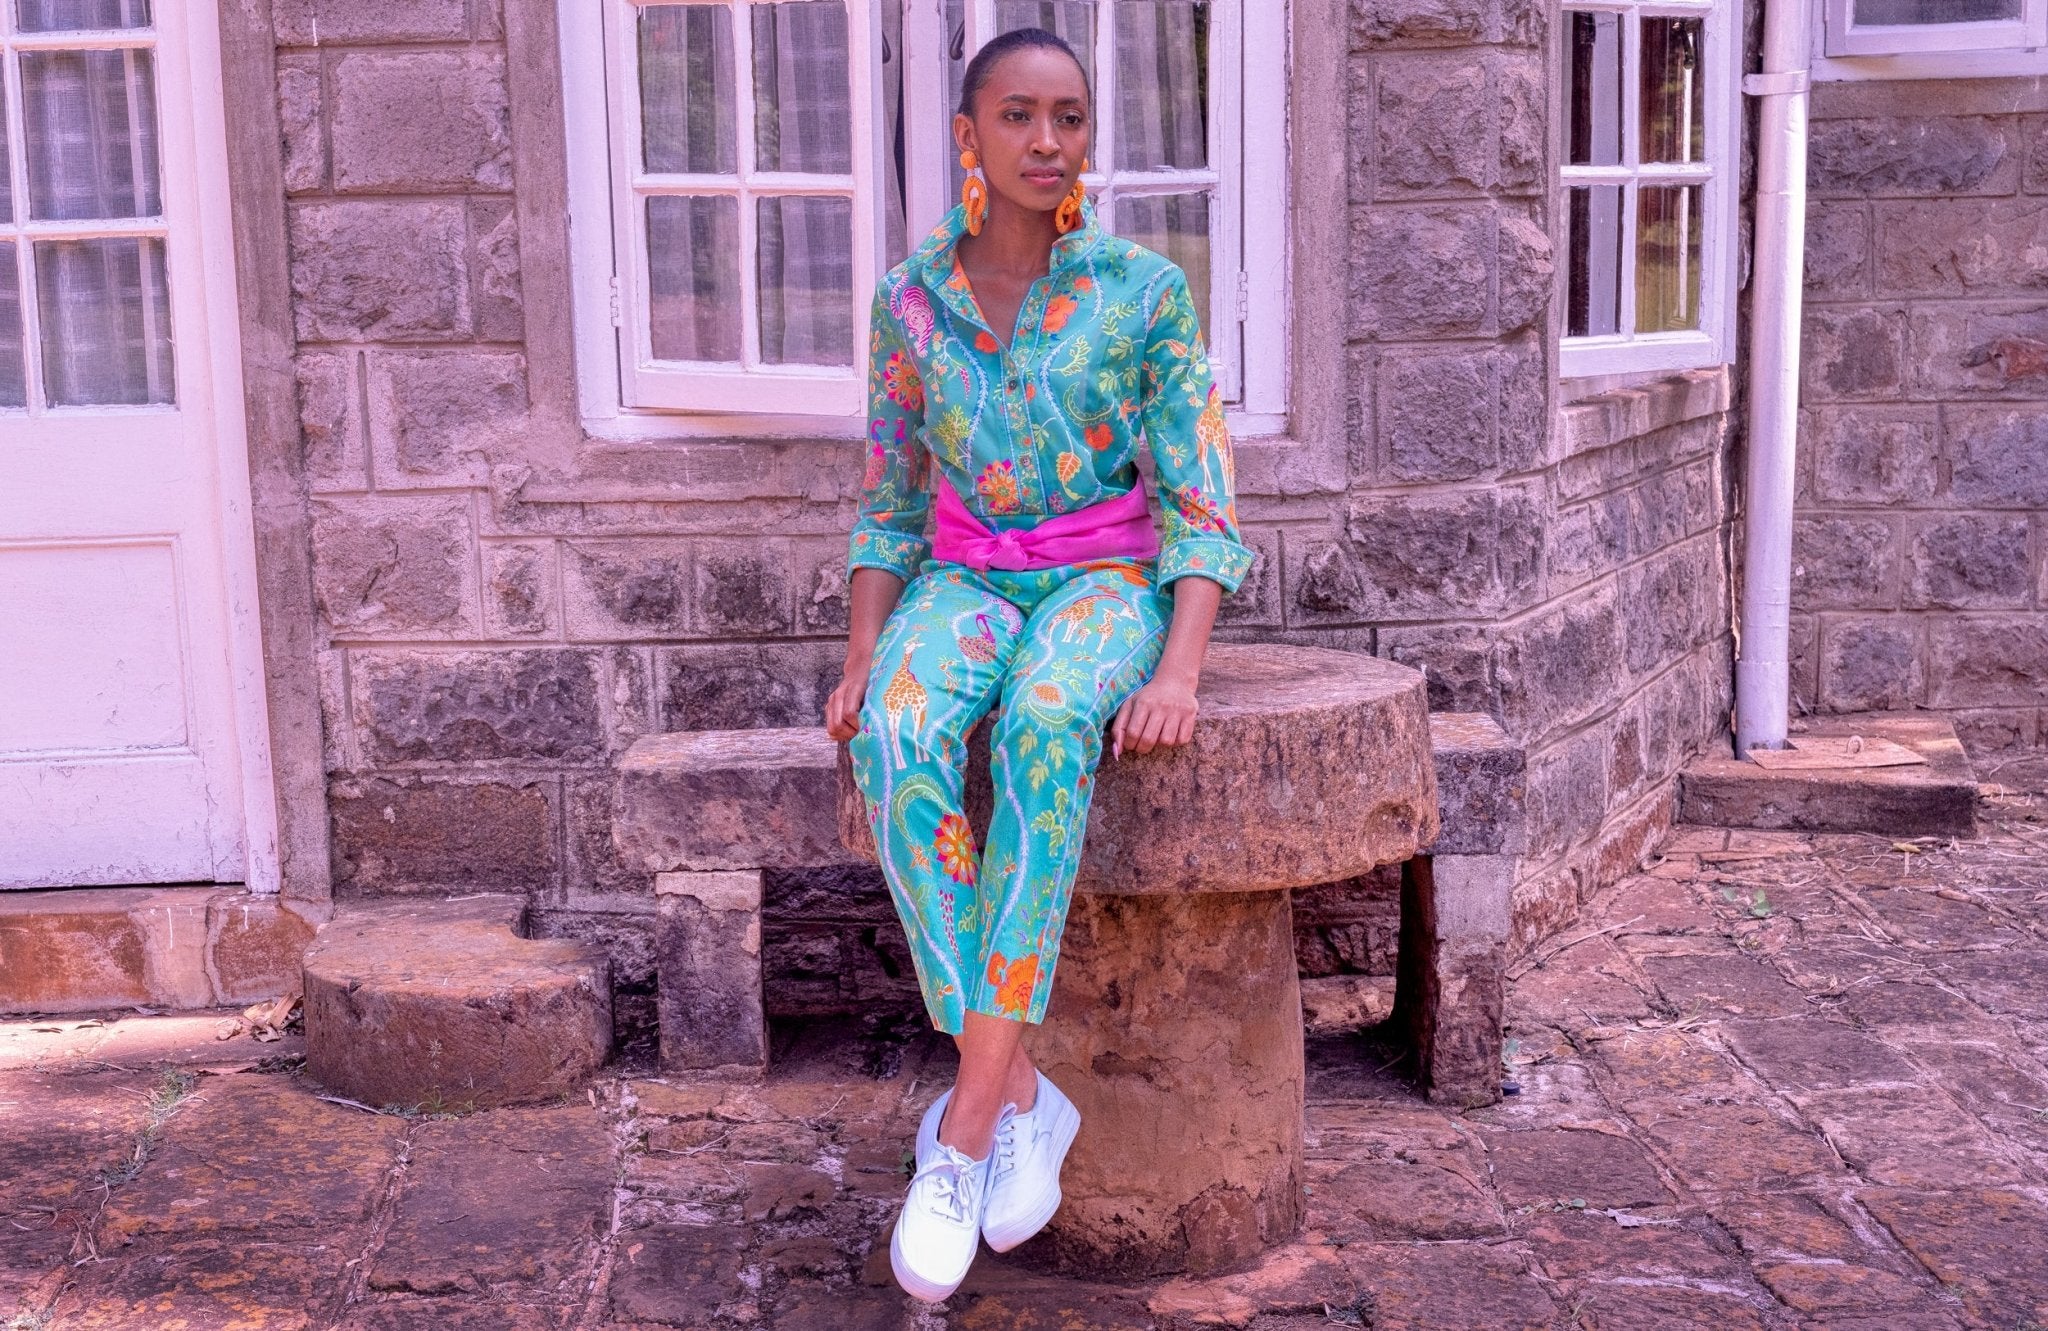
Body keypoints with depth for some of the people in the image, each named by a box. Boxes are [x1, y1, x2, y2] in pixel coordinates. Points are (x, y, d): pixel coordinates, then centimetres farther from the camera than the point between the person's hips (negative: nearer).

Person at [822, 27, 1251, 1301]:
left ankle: (966, 1121, -33)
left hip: (1106, 583, -2)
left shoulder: (1148, 291, -5)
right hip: (963, 579, 3)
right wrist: (862, 654, -2)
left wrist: (1179, 671, -22)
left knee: (1044, 728, -39)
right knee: (901, 738, -34)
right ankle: (1021, 1097, -26)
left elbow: (1200, 506, -7)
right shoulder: (914, 297, 3)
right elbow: (890, 499, 11)